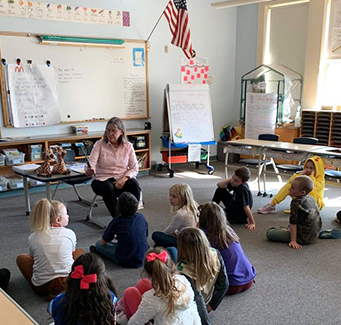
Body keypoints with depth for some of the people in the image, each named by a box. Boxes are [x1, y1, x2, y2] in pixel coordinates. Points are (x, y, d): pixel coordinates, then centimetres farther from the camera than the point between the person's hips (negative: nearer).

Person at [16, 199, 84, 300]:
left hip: (41, 287, 1)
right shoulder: (69, 234, 1)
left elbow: (33, 256, 14)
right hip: (70, 282, 0)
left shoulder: (32, 238, 1)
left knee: (21, 258, 25)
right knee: (80, 251, 27)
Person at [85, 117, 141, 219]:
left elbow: (134, 168, 4)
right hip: (103, 179, -1)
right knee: (109, 188, -36)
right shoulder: (99, 144, 1)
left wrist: (124, 178, -16)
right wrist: (89, 170, -37)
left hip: (123, 179, 1)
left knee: (134, 184, -32)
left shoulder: (128, 146, 5)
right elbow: (91, 163, -12)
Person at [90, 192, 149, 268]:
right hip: (144, 258, 3)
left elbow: (103, 242, -1)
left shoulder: (116, 222, -9)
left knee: (99, 244, 12)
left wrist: (112, 236, 22)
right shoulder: (141, 217, 1)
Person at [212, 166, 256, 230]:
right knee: (220, 190, 9)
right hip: (233, 207, 8)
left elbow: (246, 207, -34)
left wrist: (252, 223, -32)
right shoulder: (236, 184, -10)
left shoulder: (243, 189, -34)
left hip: (239, 217, -8)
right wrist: (231, 178, -17)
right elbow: (219, 185, -7)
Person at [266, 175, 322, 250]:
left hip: (303, 238, -9)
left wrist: (293, 241, -18)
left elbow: (293, 222, -20)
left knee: (269, 233, -6)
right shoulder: (312, 199, 3)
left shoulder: (296, 202, -21)